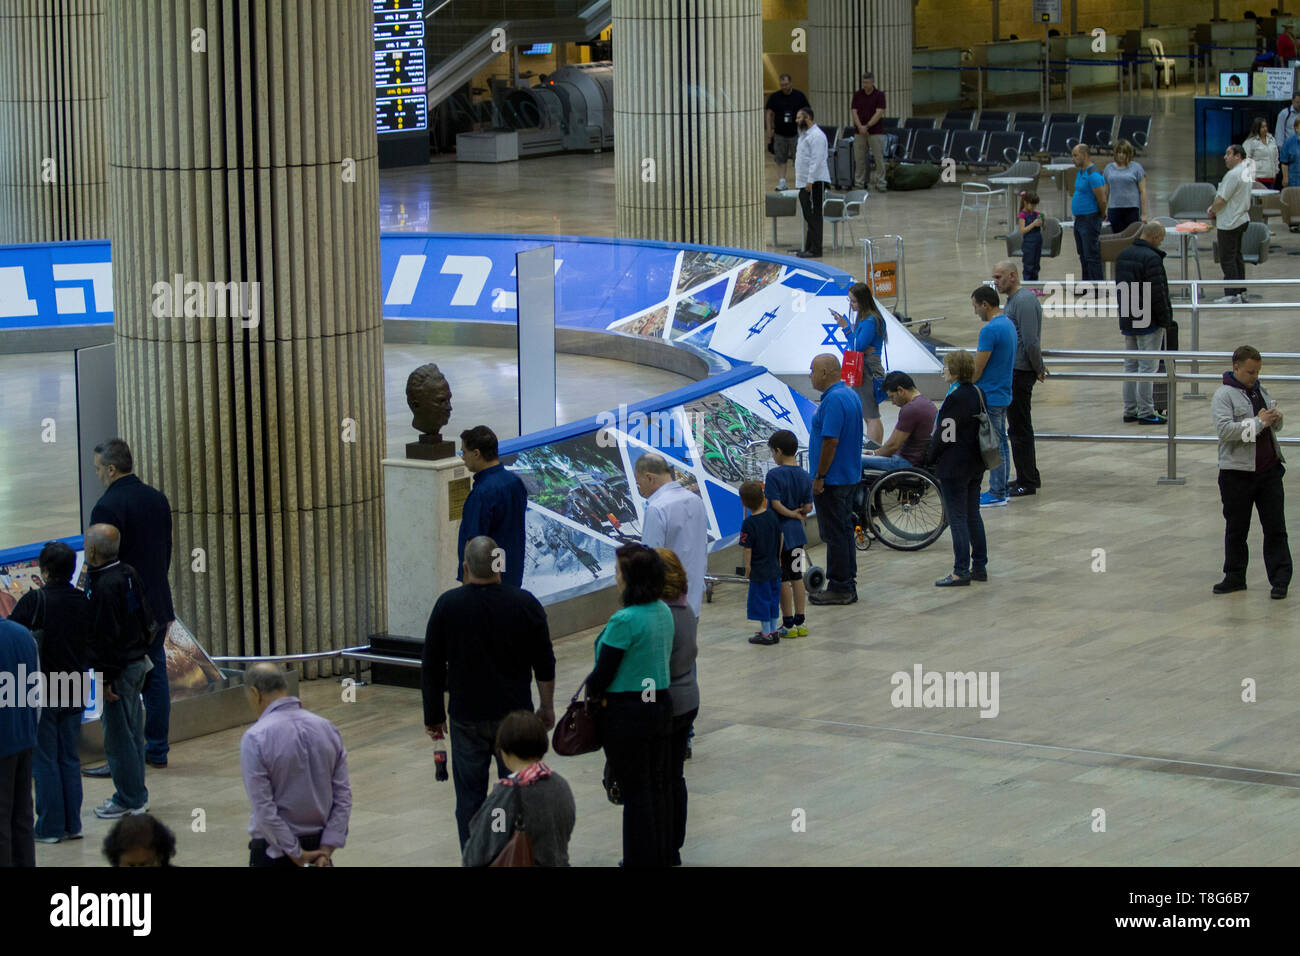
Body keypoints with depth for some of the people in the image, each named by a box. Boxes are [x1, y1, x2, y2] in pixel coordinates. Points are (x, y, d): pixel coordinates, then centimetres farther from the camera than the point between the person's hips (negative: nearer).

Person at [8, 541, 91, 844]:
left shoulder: (35, 600, -16)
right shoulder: (83, 601, 0)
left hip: (42, 693, -5)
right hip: (74, 693, 5)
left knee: (45, 760, 3)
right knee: (70, 759, 13)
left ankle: (50, 827, 5)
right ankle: (72, 824, 15)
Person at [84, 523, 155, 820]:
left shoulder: (104, 586, -22)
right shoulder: (129, 574, 5)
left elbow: (106, 637, -22)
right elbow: (147, 617, 15)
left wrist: (106, 679, -18)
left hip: (118, 669, -9)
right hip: (137, 661, 9)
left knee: (118, 734, 0)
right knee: (132, 730, 17)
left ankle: (130, 799, 7)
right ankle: (137, 794, 26)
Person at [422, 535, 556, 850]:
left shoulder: (448, 605, -5)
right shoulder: (524, 604, -5)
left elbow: (431, 668, 0)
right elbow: (545, 665, 0)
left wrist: (434, 715, 9)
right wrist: (547, 708, 11)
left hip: (468, 717, 0)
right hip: (515, 714, 0)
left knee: (470, 797, 6)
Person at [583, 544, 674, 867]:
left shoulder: (625, 621, -23)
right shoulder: (663, 612, 3)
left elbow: (603, 673, -19)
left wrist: (592, 692, 3)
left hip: (627, 712, -8)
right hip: (661, 705, 8)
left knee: (635, 792, 2)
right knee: (657, 786, 16)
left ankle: (640, 859, 10)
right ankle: (661, 857, 26)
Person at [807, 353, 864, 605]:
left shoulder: (834, 400, -21)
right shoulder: (850, 395, 12)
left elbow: (831, 441, -25)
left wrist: (819, 477, -19)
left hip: (832, 479, -10)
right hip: (849, 477, 10)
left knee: (834, 535, -4)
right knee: (845, 531, 14)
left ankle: (839, 588, -1)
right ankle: (847, 585, 19)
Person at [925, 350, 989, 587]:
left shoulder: (955, 399, -20)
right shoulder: (978, 393, 7)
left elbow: (945, 436, -18)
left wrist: (930, 460, -3)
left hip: (954, 467, -9)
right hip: (976, 465, 9)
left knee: (957, 519, -4)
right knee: (973, 515, 16)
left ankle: (961, 572, -3)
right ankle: (980, 566, 21)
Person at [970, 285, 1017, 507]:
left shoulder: (990, 330, -21)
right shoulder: (1009, 325, 10)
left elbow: (977, 368, -20)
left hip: (989, 396, -10)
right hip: (1003, 394, 10)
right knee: (1001, 442, 15)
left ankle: (997, 494, 0)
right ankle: (1002, 489, 21)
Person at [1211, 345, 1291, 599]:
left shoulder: (1261, 390, 12)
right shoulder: (1224, 396, -7)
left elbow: (1276, 427, 24)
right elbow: (1225, 429, -21)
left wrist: (1276, 418, -1)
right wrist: (1259, 422, -19)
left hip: (1269, 469, 4)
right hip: (1238, 472, -4)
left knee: (1275, 528, 2)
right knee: (1236, 529, 9)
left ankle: (1280, 579, 4)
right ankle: (1235, 577, 21)